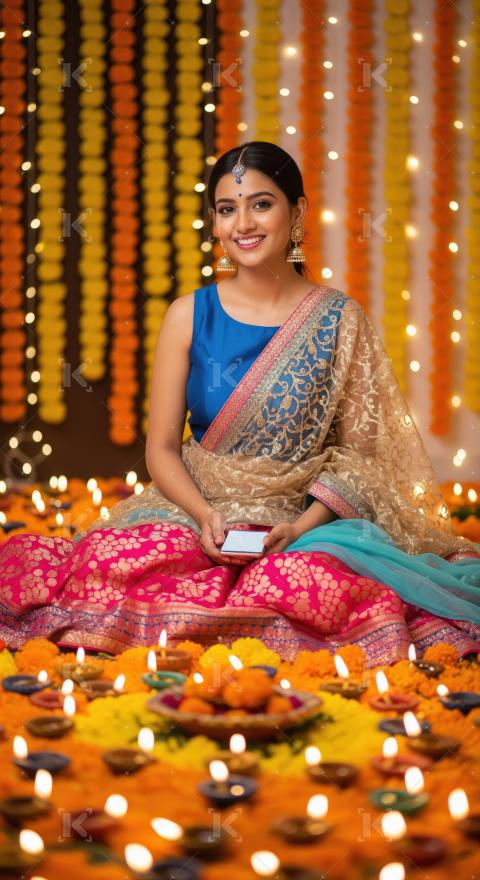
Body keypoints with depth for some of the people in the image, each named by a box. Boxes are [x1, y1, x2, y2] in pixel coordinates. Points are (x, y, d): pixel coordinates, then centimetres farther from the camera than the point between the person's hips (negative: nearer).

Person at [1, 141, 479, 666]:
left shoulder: (338, 320, 2)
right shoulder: (189, 316, 5)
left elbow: (360, 452, 1)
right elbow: (161, 449, 4)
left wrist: (299, 528, -16)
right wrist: (205, 516, -15)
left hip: (310, 522, 0)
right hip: (197, 511, 0)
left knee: (325, 587, -34)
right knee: (118, 562, -31)